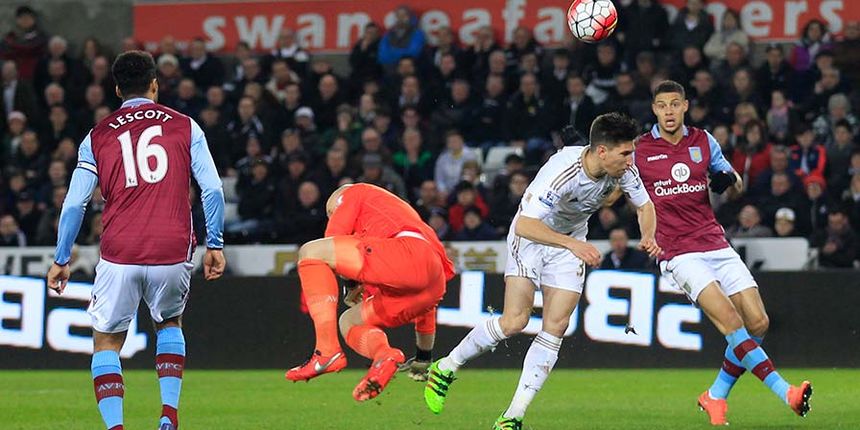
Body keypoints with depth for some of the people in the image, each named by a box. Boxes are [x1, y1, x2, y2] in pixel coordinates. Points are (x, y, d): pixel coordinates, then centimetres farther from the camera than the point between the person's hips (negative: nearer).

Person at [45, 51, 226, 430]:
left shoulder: (97, 136, 8)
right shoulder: (184, 127, 7)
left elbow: (74, 204, 5)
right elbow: (212, 189, 0)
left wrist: (61, 260, 12)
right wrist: (215, 245, 8)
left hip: (119, 256, -1)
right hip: (173, 253, 1)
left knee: (106, 342, 12)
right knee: (169, 324, 27)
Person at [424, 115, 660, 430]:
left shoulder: (624, 168, -17)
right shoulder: (562, 171, -36)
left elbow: (645, 205, 2)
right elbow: (524, 225, -39)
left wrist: (648, 236, -19)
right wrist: (573, 244, -48)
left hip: (571, 244, 5)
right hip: (531, 236, -5)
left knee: (555, 328, -7)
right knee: (515, 321, -16)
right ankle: (446, 368, 8)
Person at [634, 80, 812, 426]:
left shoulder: (703, 141, 10)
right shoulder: (639, 150, 1)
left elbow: (733, 182, 20)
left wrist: (731, 180, -3)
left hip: (716, 244, 5)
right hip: (679, 253, -5)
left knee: (757, 323, -5)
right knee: (730, 320, -21)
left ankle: (716, 396, 11)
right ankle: (784, 391, -26)